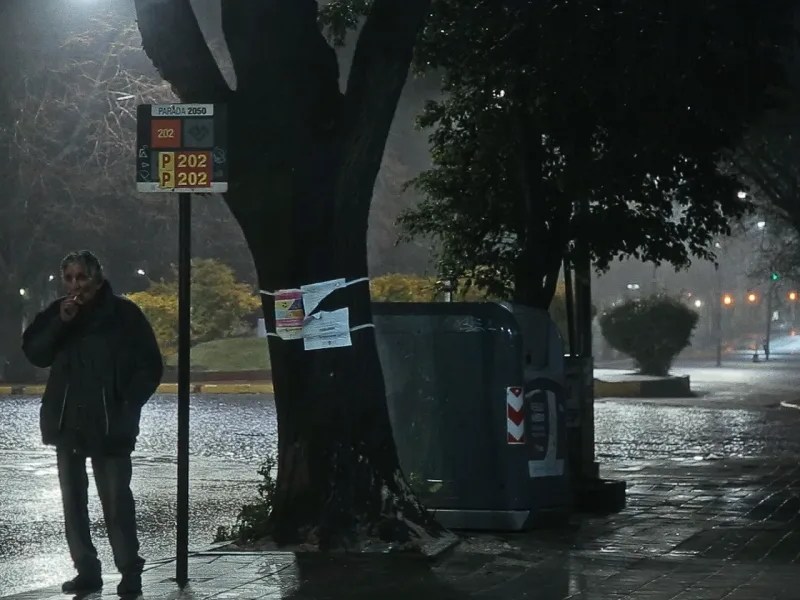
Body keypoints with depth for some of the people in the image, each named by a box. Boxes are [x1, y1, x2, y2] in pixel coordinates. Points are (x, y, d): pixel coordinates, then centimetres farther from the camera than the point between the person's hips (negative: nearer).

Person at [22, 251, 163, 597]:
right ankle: (86, 571, 13)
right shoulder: (56, 313, 7)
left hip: (108, 425, -4)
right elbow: (34, 354, 0)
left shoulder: (123, 314, -4)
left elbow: (150, 367, -2)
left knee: (116, 500, -8)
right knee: (73, 500, 6)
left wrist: (128, 406, -10)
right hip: (66, 423, 4)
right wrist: (59, 323, -13)